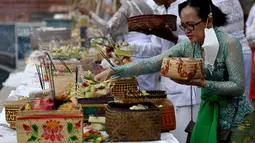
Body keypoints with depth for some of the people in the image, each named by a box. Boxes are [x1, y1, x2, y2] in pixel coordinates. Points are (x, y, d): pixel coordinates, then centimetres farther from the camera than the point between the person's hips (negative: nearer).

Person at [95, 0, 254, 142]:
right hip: (209, 112, 5)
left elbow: (239, 87, -20)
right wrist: (113, 71, -20)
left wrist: (201, 83, -30)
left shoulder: (229, 43, -20)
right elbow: (151, 64, -11)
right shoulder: (188, 47, -6)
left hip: (236, 117, -5)